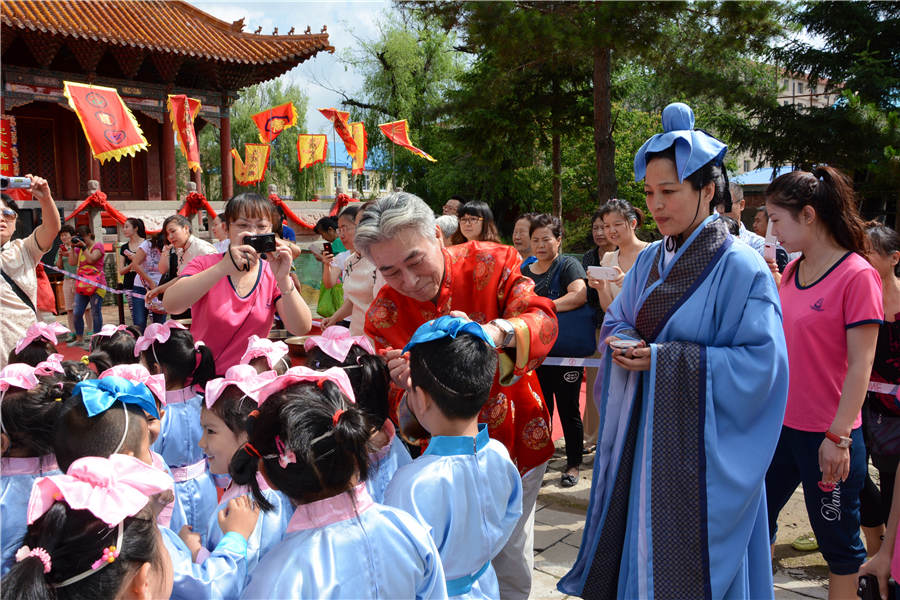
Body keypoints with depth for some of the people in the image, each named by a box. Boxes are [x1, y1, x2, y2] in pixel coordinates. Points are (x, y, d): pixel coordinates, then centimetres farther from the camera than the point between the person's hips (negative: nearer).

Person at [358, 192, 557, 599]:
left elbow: (543, 322, -22)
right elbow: (401, 415, -11)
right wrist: (410, 386, -35)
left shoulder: (490, 263, -13)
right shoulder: (383, 316, -11)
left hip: (516, 443, 0)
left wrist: (493, 333, -42)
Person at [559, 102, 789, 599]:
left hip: (700, 444, -6)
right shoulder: (650, 261, 6)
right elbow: (617, 321, 16)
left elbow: (763, 362, -17)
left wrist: (666, 359, -19)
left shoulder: (741, 268, -13)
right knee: (636, 544, 15)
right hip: (643, 433, 6)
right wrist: (624, 343, -8)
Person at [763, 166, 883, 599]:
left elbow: (860, 365, -16)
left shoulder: (857, 275, -15)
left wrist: (838, 437, -17)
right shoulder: (791, 272, 6)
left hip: (828, 433, -7)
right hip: (780, 423, 7)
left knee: (837, 538, 11)